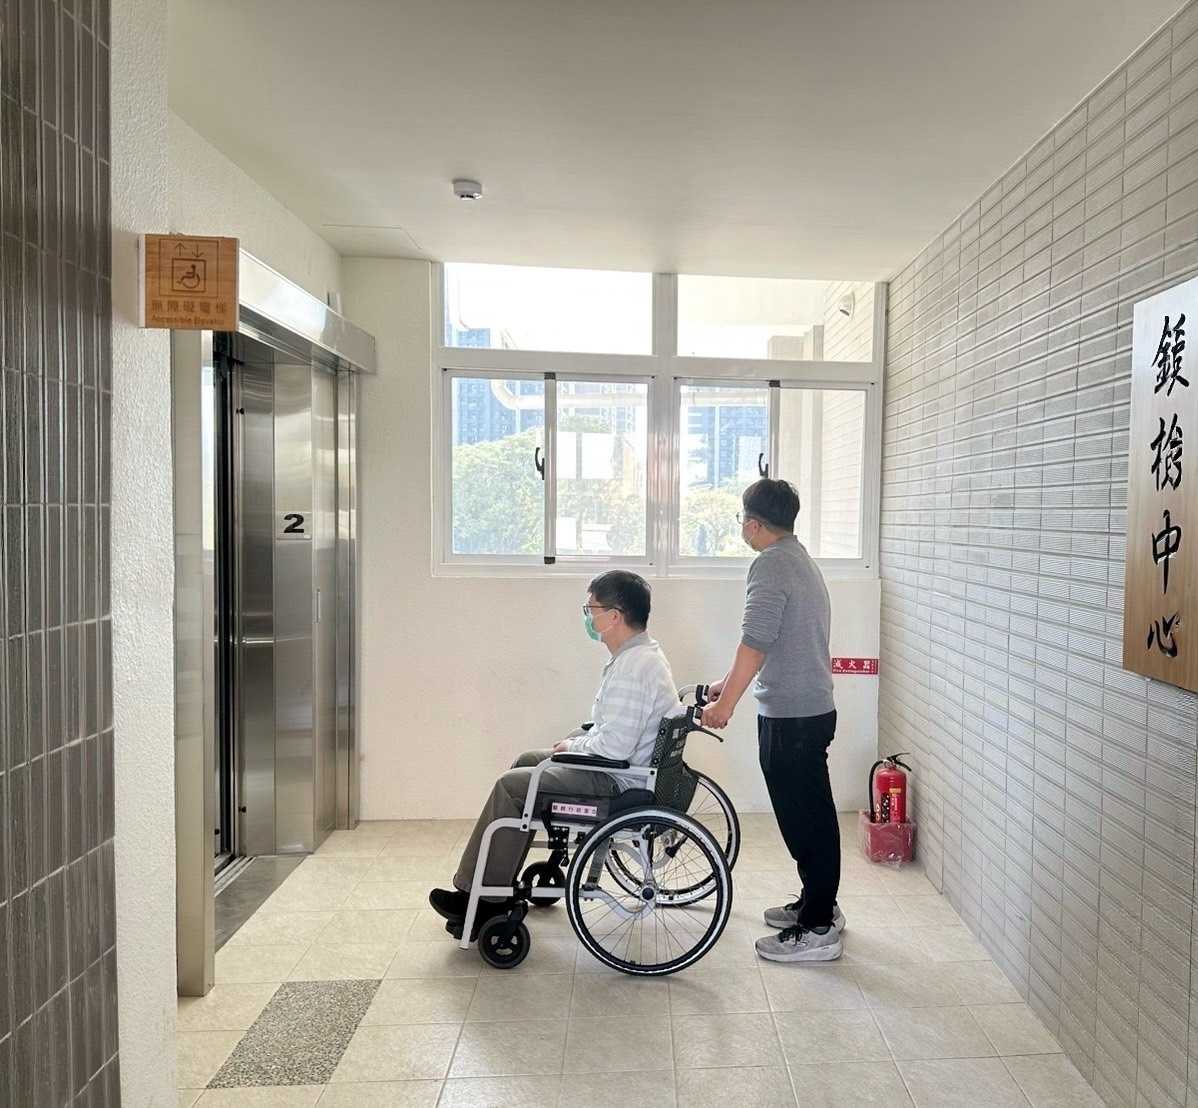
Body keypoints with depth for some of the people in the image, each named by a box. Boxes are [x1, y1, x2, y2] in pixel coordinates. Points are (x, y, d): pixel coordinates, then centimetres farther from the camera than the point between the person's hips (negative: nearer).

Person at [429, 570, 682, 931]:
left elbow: (613, 747, -30)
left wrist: (572, 746, -11)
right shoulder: (642, 653, 7)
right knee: (528, 760, 18)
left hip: (619, 782, -11)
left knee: (511, 785, -8)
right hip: (624, 763, 11)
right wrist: (581, 736, 7)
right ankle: (498, 884, 22)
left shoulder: (633, 668, -26)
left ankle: (482, 897, 6)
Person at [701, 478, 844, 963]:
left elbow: (756, 642, -24)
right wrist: (727, 683, 26)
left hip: (790, 716, -10)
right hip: (813, 707, 10)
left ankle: (817, 931, 10)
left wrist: (726, 703, -19)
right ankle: (818, 904, 33)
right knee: (812, 813, 19)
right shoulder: (800, 559, 15)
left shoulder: (771, 565, -17)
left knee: (803, 819, -1)